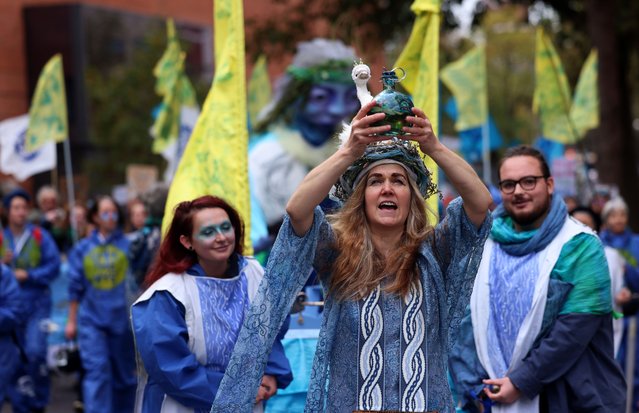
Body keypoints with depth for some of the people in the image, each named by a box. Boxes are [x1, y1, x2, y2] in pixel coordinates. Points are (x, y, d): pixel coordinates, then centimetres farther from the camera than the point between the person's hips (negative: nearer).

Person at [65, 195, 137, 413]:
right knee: (97, 370, -10)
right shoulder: (82, 248, 6)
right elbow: (75, 286, 11)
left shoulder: (128, 244, 1)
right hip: (91, 319, 0)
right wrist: (71, 321, 12)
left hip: (121, 318, 0)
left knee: (123, 373, 8)